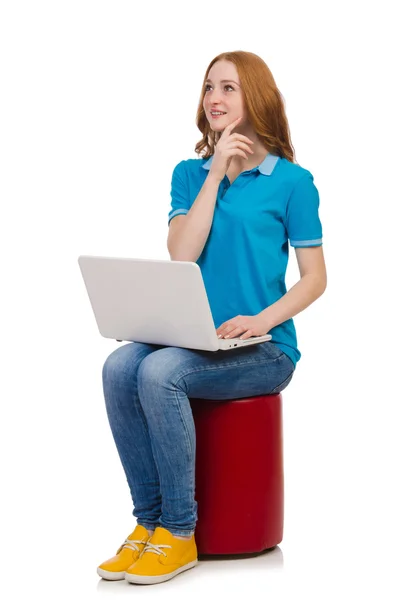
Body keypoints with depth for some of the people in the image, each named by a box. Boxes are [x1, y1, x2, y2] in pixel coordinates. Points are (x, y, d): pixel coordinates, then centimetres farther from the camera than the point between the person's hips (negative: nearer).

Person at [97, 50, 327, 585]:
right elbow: (181, 256, -5)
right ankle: (148, 522, -16)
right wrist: (217, 173, -8)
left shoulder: (291, 180, -1)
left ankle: (178, 533, -19)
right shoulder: (190, 173, 11)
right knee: (119, 367, -26)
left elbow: (315, 278, -1)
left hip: (264, 349, -4)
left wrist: (262, 321, -17)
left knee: (159, 372, -31)